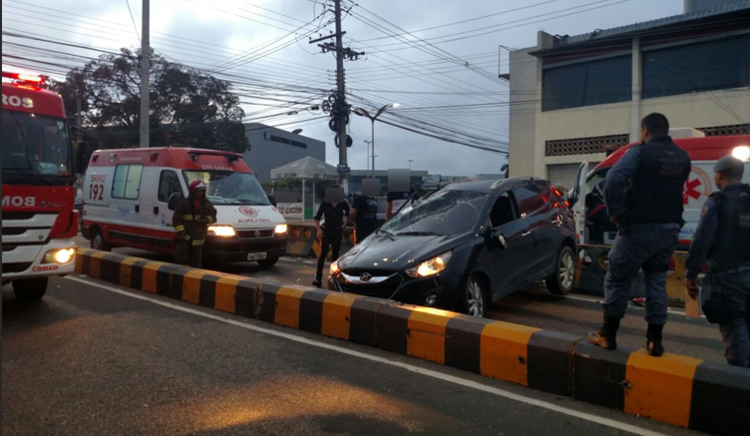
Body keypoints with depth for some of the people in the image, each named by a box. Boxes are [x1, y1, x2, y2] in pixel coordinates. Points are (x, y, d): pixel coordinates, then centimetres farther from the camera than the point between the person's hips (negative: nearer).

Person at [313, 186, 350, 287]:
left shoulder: (343, 203, -1)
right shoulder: (325, 203, -5)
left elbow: (349, 213, 18)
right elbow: (317, 217, -1)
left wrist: (345, 223, 10)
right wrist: (318, 229, -9)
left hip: (338, 231, 2)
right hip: (326, 231, -2)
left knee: (335, 255, 8)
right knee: (323, 254, -9)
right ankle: (318, 278, -9)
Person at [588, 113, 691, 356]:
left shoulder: (640, 153, -11)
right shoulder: (683, 158, 10)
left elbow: (614, 180, -25)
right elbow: (675, 190, 11)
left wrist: (615, 212, -17)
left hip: (639, 229, -6)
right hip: (669, 229, 6)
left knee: (617, 280, 6)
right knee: (657, 282, 16)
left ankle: (608, 336, 13)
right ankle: (655, 340, 17)